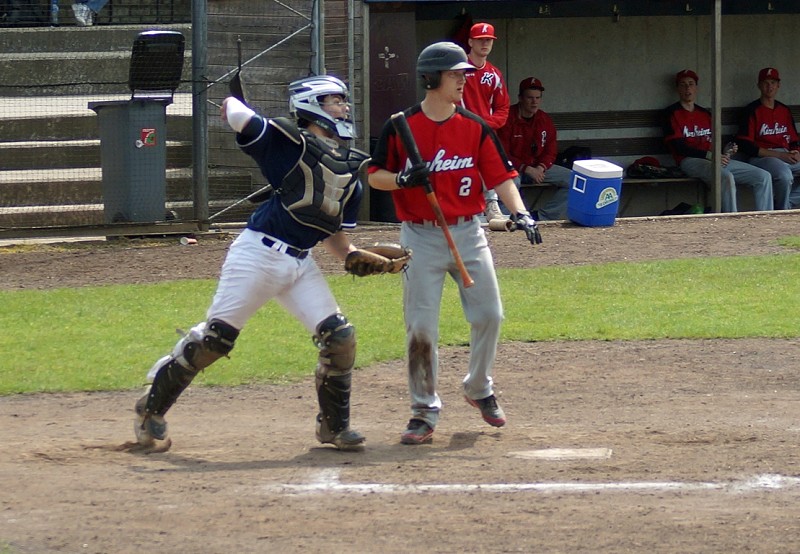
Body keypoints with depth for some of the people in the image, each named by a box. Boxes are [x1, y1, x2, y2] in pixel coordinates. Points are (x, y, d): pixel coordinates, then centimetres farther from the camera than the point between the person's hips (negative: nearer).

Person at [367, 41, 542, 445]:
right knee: (421, 327, -4)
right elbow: (375, 176, 1)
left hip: (468, 233, 3)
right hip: (420, 237, -3)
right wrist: (403, 179, -20)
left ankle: (479, 389, 26)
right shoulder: (400, 128, -4)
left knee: (488, 315, 1)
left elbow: (500, 176, -2)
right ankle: (424, 412, 5)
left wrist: (520, 213, -18)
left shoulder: (475, 128, 2)